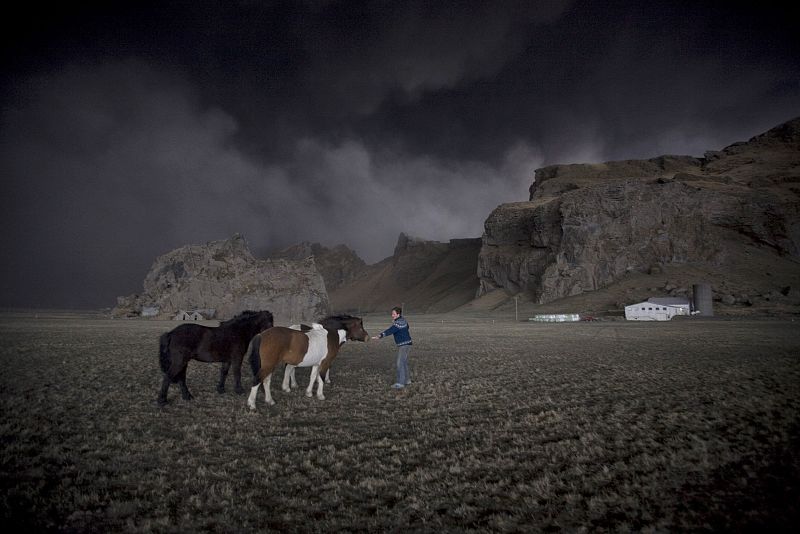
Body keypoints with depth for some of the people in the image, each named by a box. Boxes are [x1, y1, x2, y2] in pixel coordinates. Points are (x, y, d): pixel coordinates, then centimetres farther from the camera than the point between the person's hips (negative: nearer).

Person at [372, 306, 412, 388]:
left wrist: (379, 336, -51)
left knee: (400, 363, -14)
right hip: (404, 345, 11)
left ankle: (400, 383, -16)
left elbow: (389, 331, -38)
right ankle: (407, 380, 28)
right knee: (404, 363, 18)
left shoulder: (398, 323, -22)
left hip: (404, 345, -11)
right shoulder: (403, 319, 8)